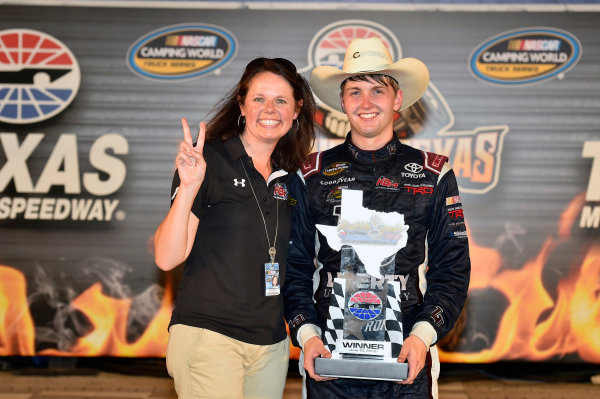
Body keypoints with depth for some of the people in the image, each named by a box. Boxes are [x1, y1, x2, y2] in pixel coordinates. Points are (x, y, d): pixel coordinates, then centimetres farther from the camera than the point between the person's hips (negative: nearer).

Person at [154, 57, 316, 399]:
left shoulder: (288, 178, 9)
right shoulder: (209, 160, -7)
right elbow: (167, 258, -14)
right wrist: (188, 188, -25)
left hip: (271, 342, 6)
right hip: (209, 335, -5)